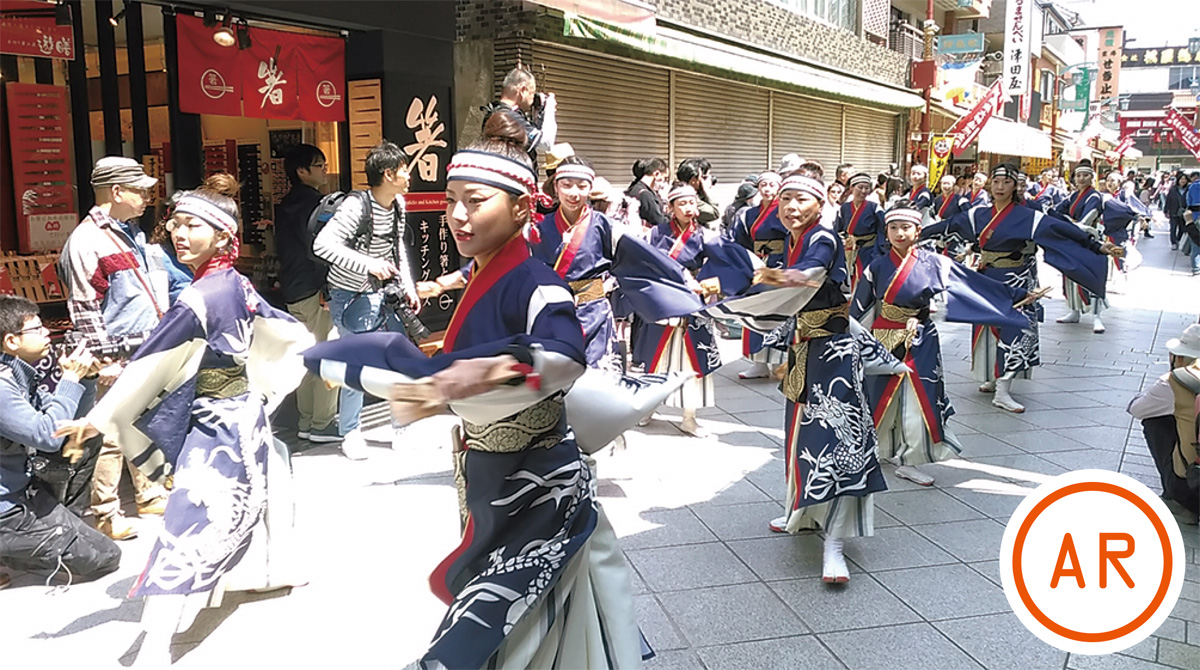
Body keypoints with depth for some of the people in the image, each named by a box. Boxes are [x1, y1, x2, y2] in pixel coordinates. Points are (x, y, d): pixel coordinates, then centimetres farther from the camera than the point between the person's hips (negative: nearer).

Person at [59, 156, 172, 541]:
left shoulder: (133, 233, 15)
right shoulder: (86, 241, -14)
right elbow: (84, 307, -16)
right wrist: (105, 359, -16)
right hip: (120, 358, -9)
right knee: (112, 436, -2)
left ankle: (150, 495, 31)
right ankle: (105, 514, 10)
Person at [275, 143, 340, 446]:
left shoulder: (285, 205, 15)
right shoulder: (312, 202, -14)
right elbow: (318, 248, -19)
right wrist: (327, 290, -16)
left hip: (293, 291, 9)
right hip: (314, 290, -9)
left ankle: (306, 420, 20)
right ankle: (322, 424, -1)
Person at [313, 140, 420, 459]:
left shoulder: (398, 204, 1)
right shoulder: (357, 205, -23)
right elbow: (323, 244, -31)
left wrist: (408, 287, 8)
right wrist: (369, 265, -34)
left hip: (381, 293, 7)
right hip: (350, 297, -7)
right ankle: (349, 433, 19)